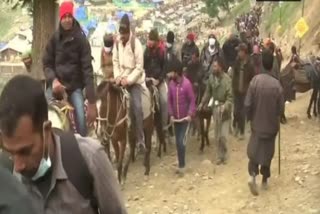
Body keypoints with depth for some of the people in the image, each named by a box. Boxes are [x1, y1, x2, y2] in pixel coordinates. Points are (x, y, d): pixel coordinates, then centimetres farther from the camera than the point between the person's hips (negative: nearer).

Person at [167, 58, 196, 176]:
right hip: (175, 118, 5)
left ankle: (182, 166, 9)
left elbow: (192, 100, -10)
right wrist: (171, 114, -6)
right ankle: (181, 164, 25)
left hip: (185, 118, -5)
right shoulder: (171, 84, -3)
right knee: (178, 142, 12)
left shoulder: (187, 84, -16)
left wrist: (190, 114, -20)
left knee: (181, 142, -6)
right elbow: (169, 100, 3)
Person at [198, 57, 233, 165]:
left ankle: (223, 155, 19)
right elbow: (208, 91, 9)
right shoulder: (211, 77, -4)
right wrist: (202, 103, 4)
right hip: (215, 107, 5)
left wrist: (224, 107, -32)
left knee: (223, 135, -5)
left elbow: (230, 97, -18)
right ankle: (220, 155, 27)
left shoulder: (227, 79, -19)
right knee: (217, 135, 12)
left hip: (224, 109, -5)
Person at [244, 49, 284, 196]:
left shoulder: (255, 80, -14)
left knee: (254, 149, 12)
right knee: (267, 151, 14)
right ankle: (265, 179, 25)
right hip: (271, 124, -1)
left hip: (257, 123, 1)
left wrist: (251, 118, 8)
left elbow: (247, 104, -10)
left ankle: (252, 175, -7)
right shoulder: (277, 85, -17)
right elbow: (281, 108, -9)